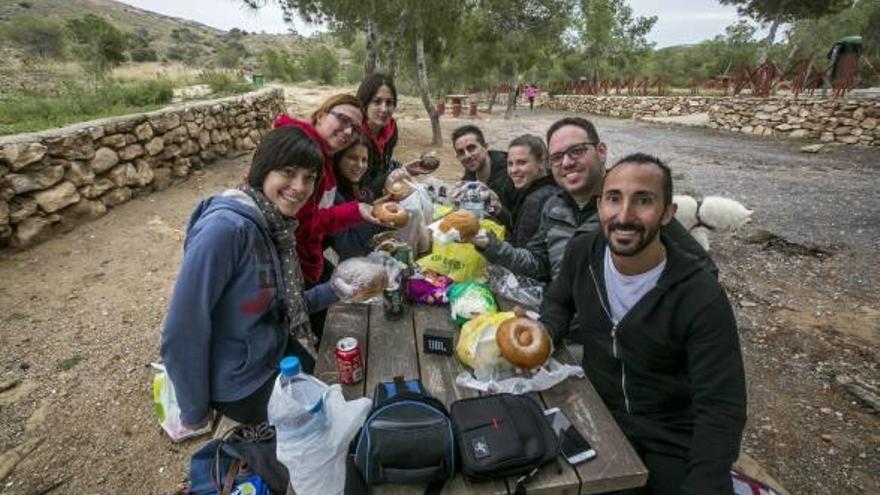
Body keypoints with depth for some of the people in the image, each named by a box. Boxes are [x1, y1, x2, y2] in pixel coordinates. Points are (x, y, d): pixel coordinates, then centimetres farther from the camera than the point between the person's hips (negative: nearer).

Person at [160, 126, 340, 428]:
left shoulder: (278, 226, -5)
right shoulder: (226, 226, -30)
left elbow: (282, 306, 4)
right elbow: (181, 334, -25)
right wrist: (195, 412, -15)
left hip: (277, 356, 7)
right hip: (241, 385, -6)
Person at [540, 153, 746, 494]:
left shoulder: (702, 297, -23)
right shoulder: (582, 252, -12)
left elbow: (721, 409, -19)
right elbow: (559, 301, 7)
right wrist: (544, 333, -13)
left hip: (675, 441, -2)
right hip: (595, 415, 3)